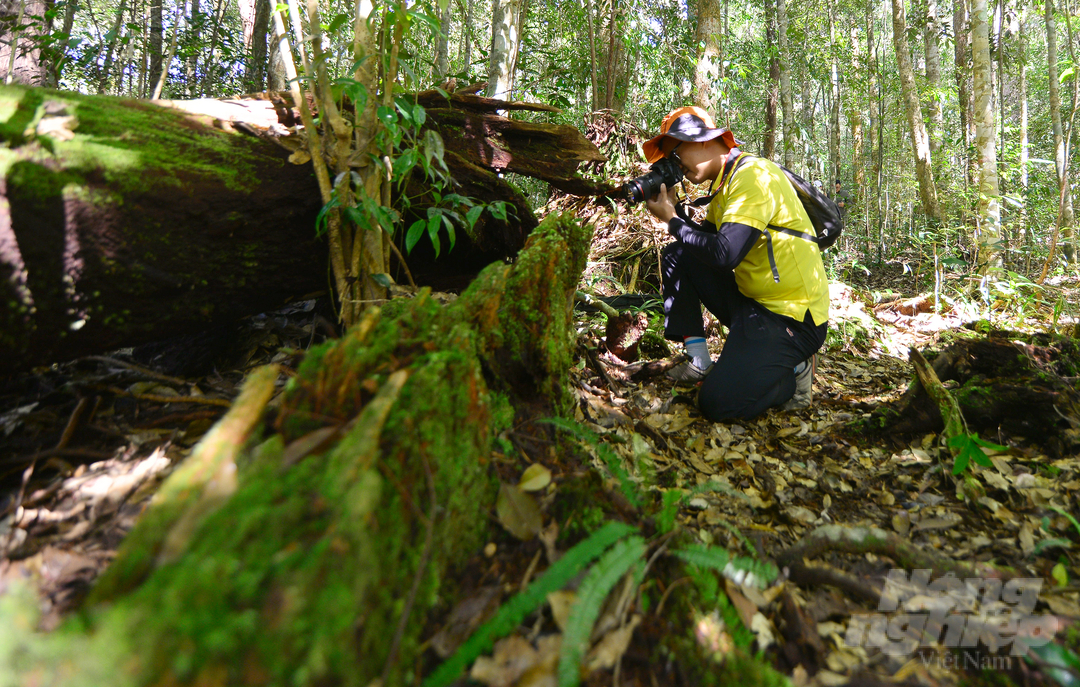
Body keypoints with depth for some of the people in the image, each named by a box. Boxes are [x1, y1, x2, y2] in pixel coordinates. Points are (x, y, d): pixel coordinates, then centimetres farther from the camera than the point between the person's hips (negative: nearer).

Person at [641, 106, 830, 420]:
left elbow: (724, 254, -28)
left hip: (792, 317, -9)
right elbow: (704, 240, 12)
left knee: (718, 403, -23)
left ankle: (793, 372, 6)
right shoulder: (725, 182, 13)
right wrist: (673, 210, -2)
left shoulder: (753, 176, -17)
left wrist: (671, 221, -14)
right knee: (677, 254, 5)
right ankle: (700, 362, 8)